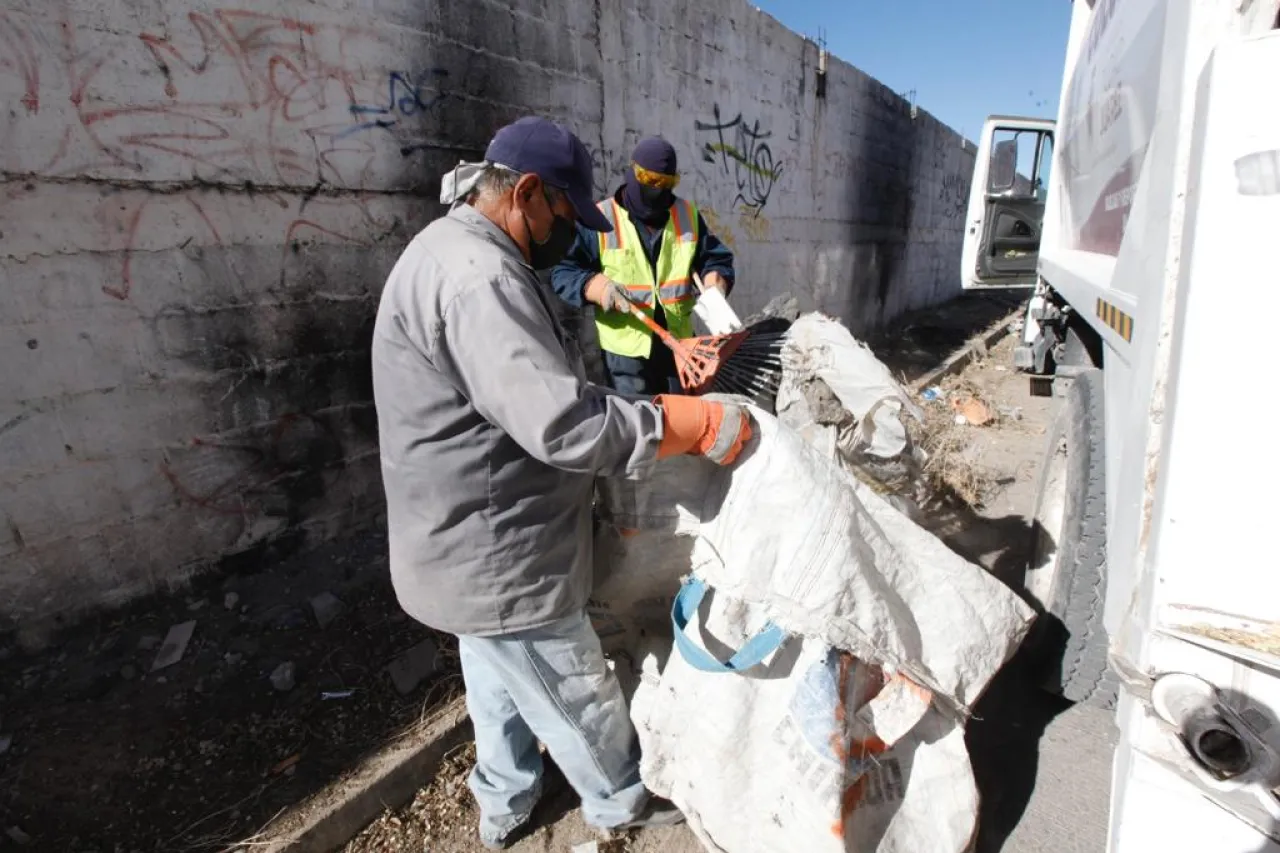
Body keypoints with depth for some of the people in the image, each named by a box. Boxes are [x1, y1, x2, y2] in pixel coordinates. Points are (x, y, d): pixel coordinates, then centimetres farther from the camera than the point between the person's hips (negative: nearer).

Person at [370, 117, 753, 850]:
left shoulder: (452, 254, 10)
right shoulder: (478, 277, -27)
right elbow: (563, 424, -34)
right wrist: (701, 424, -24)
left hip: (470, 548, 10)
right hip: (498, 560, -10)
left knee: (500, 686, 29)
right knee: (576, 696, 16)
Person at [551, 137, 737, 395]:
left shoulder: (688, 215, 6)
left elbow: (716, 258, 13)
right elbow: (562, 271, -9)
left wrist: (715, 283, -10)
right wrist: (594, 287, -29)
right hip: (624, 349, -4)